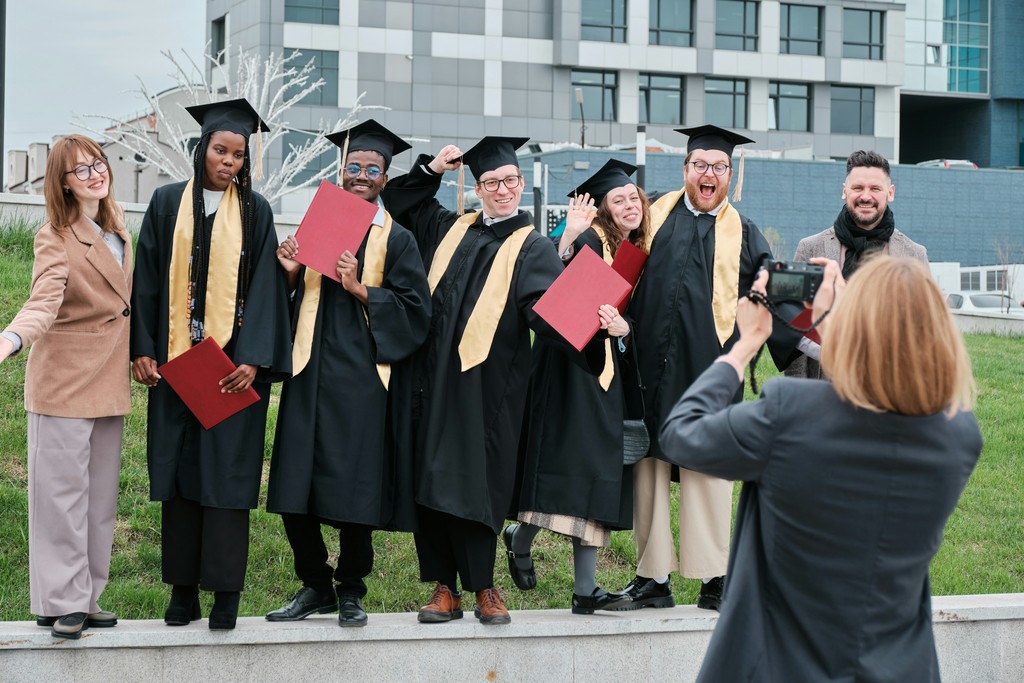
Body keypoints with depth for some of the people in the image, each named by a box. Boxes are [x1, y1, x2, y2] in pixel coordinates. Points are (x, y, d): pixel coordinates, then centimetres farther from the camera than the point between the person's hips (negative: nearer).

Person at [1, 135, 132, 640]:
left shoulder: (115, 229, 10)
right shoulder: (55, 238, -12)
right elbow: (44, 302, -26)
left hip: (108, 380, 7)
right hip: (64, 380, -7)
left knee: (101, 494, 10)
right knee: (62, 492, -4)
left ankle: (87, 598, 18)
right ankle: (61, 602, 4)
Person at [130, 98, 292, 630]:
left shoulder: (254, 212, 4)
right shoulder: (169, 203, 7)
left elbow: (263, 286, -1)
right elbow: (148, 279, 6)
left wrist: (252, 359, -11)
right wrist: (143, 348, -3)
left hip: (233, 362, -1)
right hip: (175, 359, 2)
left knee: (227, 467, -2)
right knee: (180, 464, 4)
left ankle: (225, 591, 2)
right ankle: (183, 588, 10)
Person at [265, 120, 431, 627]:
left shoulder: (396, 240, 4)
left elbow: (415, 309, -4)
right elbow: (296, 302, 18)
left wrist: (360, 290, -14)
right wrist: (292, 274, -3)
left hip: (360, 378, -4)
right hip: (310, 375, 4)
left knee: (353, 489, -1)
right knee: (295, 490, 2)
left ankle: (350, 590, 13)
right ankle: (315, 587, 16)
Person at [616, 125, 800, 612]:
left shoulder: (743, 236, 9)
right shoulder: (656, 217, 12)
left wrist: (793, 349, -5)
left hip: (709, 369, -1)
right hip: (652, 365, 1)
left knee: (709, 468, 2)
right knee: (648, 464, 4)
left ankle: (712, 576, 10)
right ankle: (653, 577, 12)